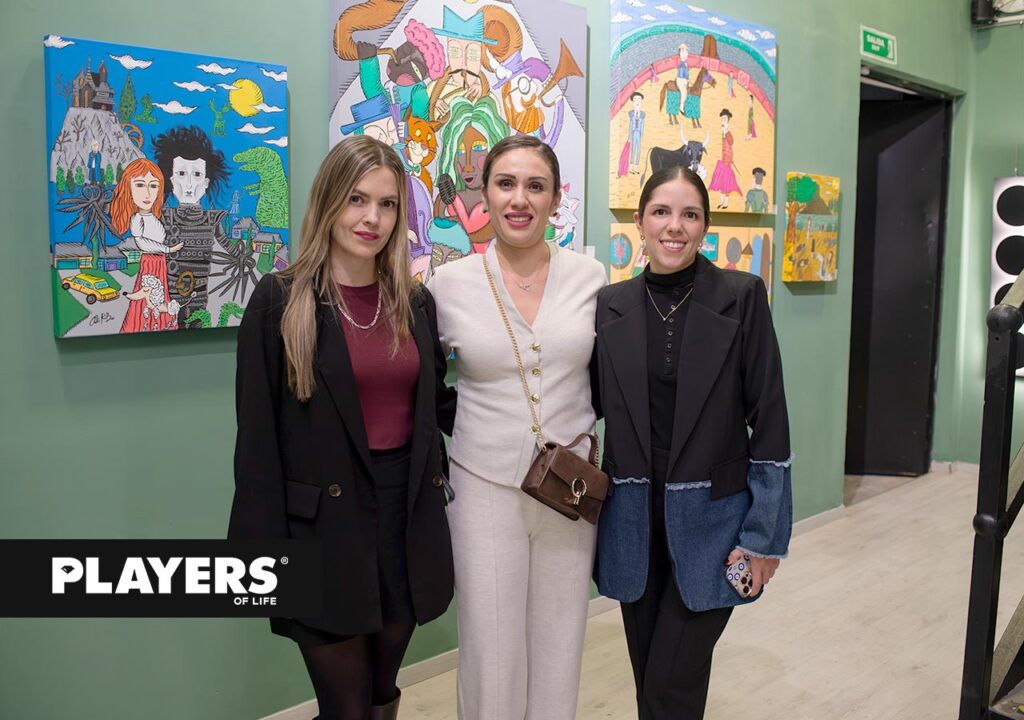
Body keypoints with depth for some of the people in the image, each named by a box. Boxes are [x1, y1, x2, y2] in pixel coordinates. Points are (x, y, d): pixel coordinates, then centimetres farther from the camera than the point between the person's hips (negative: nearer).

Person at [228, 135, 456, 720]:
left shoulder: (415, 301, 7)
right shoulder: (280, 299, -7)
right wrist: (266, 551, -10)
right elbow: (258, 435, -8)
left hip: (408, 515, 4)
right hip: (324, 526, -4)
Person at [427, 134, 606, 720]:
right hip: (485, 488, -1)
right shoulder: (449, 283, -5)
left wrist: (586, 436, 5)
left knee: (559, 647, 14)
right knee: (490, 650, 7)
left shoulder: (590, 276, -1)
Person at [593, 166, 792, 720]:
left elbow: (769, 419, -6)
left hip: (710, 521, -3)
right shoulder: (610, 305, 2)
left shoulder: (741, 296, -7)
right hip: (633, 520, 3)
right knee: (646, 674, 15)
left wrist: (764, 533, -8)